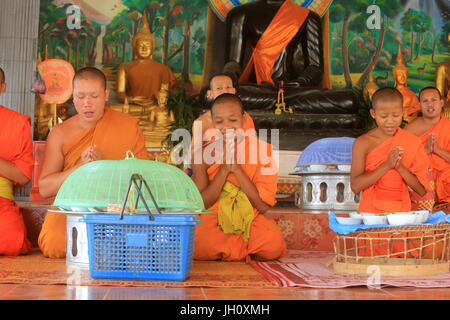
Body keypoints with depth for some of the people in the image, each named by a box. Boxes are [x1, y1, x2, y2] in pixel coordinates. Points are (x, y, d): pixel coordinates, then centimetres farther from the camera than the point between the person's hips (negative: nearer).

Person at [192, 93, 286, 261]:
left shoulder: (261, 150, -5)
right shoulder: (204, 154, -3)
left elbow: (263, 206, -12)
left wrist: (236, 167, -18)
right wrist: (224, 168, -18)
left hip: (249, 219, 1)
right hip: (213, 219, 0)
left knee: (274, 243, -32)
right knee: (197, 242, -34)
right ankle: (250, 249, -5)